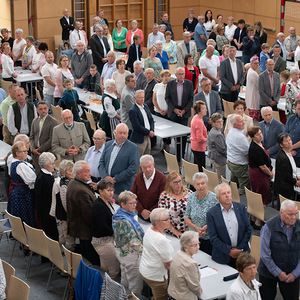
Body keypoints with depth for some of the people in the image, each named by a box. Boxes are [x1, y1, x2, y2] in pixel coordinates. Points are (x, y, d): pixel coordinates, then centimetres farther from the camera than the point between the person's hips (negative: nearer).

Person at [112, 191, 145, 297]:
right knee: (136, 285, 4)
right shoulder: (124, 221, -32)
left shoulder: (118, 215, 0)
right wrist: (144, 249, -13)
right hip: (131, 255, -11)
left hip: (121, 252, 11)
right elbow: (134, 242, -28)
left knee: (125, 280, 27)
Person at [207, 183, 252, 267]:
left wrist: (239, 248, -5)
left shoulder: (241, 207, 2)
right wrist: (229, 251, -14)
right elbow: (213, 238, -9)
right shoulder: (211, 213, -7)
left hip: (242, 253, 2)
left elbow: (248, 230, 3)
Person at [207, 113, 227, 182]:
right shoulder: (217, 135, -24)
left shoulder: (212, 131, 8)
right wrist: (227, 155, -5)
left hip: (213, 157, 11)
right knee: (221, 180, -3)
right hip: (219, 159, -11)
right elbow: (222, 149, -21)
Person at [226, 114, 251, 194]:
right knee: (244, 189, -3)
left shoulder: (230, 132, 4)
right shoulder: (240, 136, -26)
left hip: (230, 162, 10)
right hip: (240, 166, -10)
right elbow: (247, 154, -18)